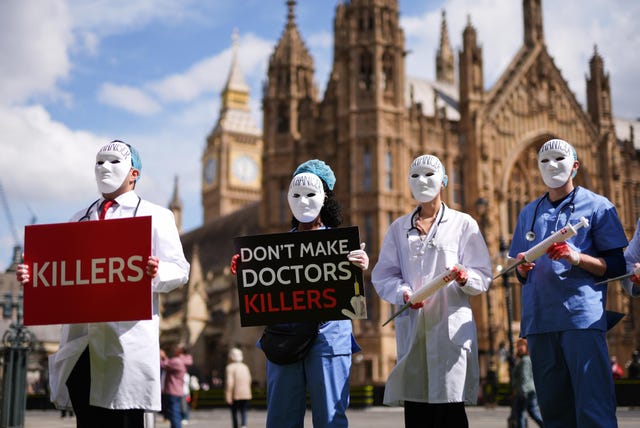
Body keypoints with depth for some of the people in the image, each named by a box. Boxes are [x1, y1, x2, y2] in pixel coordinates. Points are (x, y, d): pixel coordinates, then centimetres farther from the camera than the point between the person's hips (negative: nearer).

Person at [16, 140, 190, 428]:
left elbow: (179, 270, -1)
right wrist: (35, 275, -1)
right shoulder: (79, 219, 23)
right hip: (80, 339, 5)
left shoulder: (155, 216, 8)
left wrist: (155, 272, -23)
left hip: (127, 336, -4)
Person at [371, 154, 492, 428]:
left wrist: (464, 277, -18)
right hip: (411, 326, 3)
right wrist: (404, 293, -11)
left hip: (451, 325, -2)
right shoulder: (398, 228, 17)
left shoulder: (463, 224, 9)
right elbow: (383, 275, 9)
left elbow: (483, 276, 4)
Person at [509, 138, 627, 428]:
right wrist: (522, 267, 0)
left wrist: (578, 258, -15)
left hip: (583, 317, -5)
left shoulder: (597, 206, 7)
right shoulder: (529, 213, 21)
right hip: (538, 318, 5)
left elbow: (616, 267, 2)